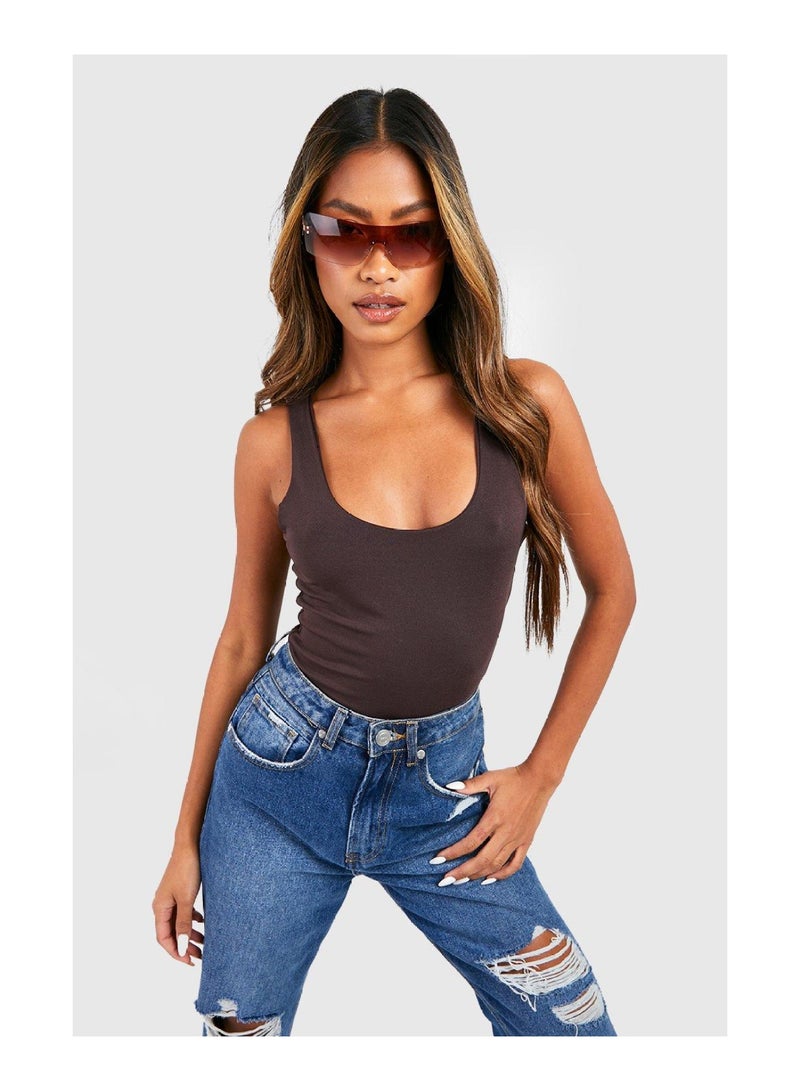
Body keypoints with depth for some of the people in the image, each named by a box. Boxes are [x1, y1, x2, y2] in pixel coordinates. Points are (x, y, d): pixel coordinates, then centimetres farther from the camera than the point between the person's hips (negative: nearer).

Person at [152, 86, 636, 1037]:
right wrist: (187, 836, 8)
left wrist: (540, 776, 1)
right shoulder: (276, 439, -7)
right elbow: (243, 638, 3)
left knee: (575, 1025, 5)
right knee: (239, 1030, 13)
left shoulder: (527, 404, -9)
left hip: (442, 782, 1)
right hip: (283, 763, 0)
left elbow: (612, 590, 2)